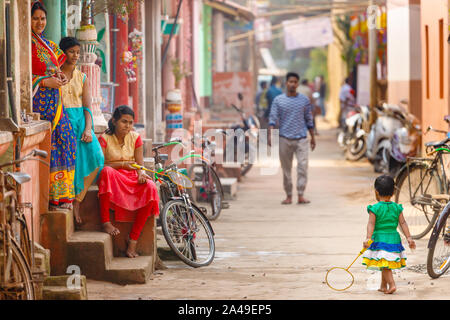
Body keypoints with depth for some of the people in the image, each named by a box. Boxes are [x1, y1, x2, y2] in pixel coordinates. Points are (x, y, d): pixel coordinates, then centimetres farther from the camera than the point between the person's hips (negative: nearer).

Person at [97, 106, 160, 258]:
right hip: (112, 181, -3)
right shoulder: (104, 138, -3)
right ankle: (105, 221, -33)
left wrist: (141, 174, -18)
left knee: (150, 187, -30)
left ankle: (133, 238, -27)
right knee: (107, 172, -40)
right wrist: (122, 165, -21)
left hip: (131, 178, 3)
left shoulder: (135, 137, 7)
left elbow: (140, 164, 5)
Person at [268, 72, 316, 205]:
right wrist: (271, 134, -14)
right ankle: (288, 196, 14)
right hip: (284, 139, 0)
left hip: (301, 138, 0)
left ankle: (300, 195, -11)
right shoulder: (278, 100, 3)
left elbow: (309, 120, 14)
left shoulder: (305, 100, 7)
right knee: (286, 169, 5)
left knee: (303, 166, -12)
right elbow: (273, 119, 0)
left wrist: (312, 137, 14)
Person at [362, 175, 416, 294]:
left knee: (384, 265, -3)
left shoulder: (375, 208, -8)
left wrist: (368, 238, -23)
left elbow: (371, 224, -17)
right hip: (394, 238, 5)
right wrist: (409, 238, 0)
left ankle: (392, 284, -17)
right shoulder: (397, 208, 3)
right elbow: (403, 223, 0)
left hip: (380, 239, -5)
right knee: (386, 265, 18)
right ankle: (383, 286, 29)